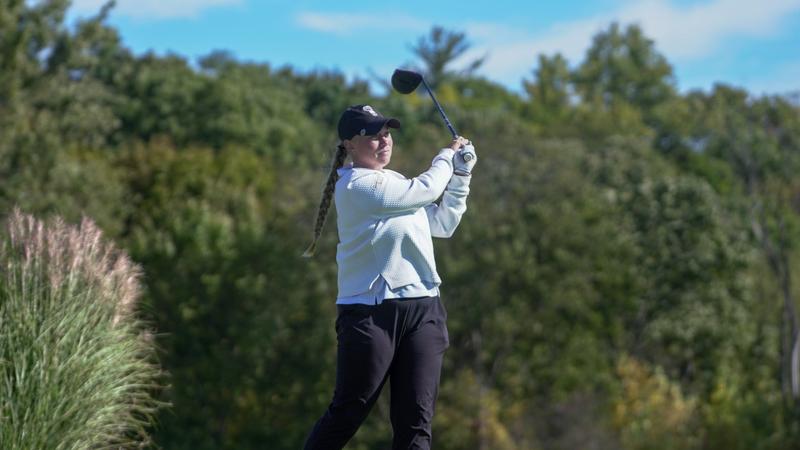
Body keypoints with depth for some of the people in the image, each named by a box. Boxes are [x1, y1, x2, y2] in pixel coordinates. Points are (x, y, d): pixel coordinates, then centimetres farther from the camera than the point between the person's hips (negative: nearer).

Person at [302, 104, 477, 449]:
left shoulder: (395, 183, 19)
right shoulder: (356, 185, -8)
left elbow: (442, 224, 23)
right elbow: (425, 191, -12)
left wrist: (460, 176, 13)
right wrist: (447, 157, 5)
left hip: (423, 309, 8)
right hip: (371, 313, -8)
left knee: (416, 421, 0)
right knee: (347, 413, -5)